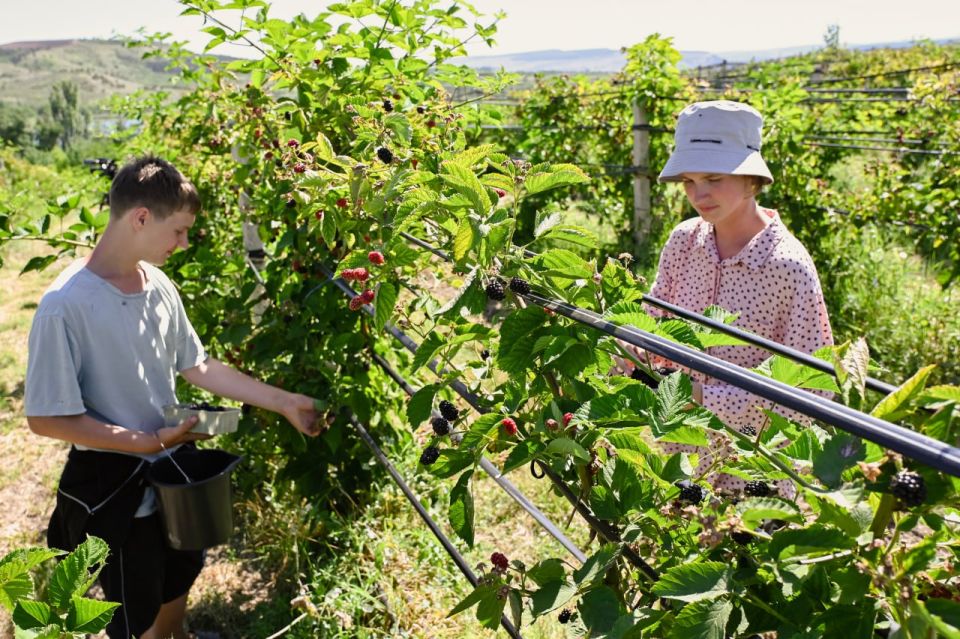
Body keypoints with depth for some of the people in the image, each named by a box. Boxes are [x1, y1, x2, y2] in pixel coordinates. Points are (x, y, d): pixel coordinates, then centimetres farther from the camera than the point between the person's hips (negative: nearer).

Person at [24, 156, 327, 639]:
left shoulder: (158, 284, -5)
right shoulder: (66, 305, -25)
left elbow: (198, 367, 5)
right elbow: (46, 418, -20)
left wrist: (284, 403, 4)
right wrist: (149, 441, -24)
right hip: (116, 489, -6)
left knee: (176, 586, 28)